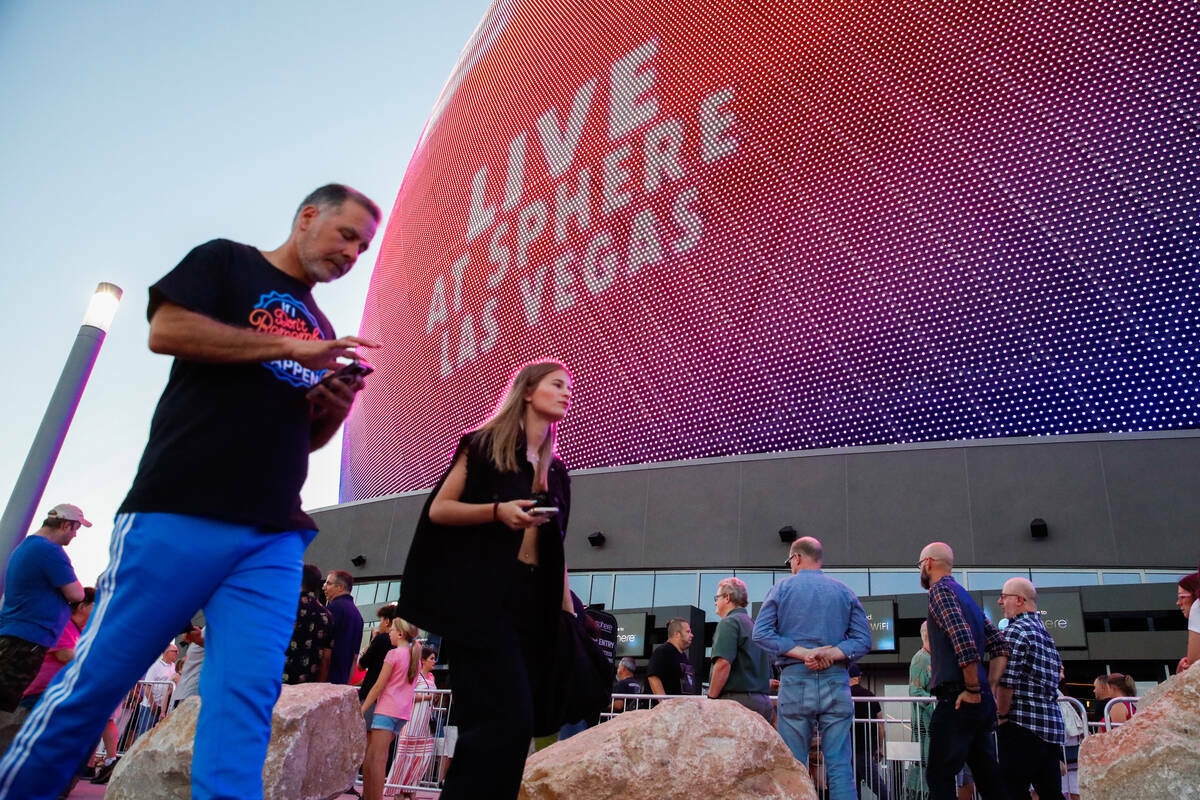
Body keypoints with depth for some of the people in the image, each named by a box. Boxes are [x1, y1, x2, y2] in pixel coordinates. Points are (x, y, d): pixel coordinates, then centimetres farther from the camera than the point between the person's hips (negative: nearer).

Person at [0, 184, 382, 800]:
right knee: (96, 679, 1)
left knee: (245, 698, -5)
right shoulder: (225, 261, 9)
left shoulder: (318, 327, 23)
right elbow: (165, 329, -9)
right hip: (180, 513, -5)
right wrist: (288, 347, -9)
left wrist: (335, 408, 3)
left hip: (274, 535, 5)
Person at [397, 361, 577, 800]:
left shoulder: (557, 471, 19)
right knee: (506, 718, -16)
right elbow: (438, 509, -1)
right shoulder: (484, 444, 4)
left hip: (533, 600, 6)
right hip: (480, 594, -6)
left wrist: (568, 610, 11)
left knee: (515, 720, 2)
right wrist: (496, 511, -17)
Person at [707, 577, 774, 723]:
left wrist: (711, 698, -13)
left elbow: (723, 663, -19)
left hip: (737, 699, -9)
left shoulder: (729, 622, -7)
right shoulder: (756, 625, 19)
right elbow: (768, 675, 22)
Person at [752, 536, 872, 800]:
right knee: (840, 766, 4)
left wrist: (802, 653, -10)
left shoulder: (782, 588, 4)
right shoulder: (845, 592, 10)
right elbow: (863, 640, 3)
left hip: (795, 681, -2)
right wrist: (832, 654, -8)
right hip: (836, 682, 2)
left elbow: (761, 633, -6)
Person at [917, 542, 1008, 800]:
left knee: (939, 776, -7)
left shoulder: (940, 590, -7)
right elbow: (1000, 646, 19)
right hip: (983, 701, 9)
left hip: (957, 699, -9)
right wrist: (989, 686, 14)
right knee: (988, 777, 12)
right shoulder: (966, 596, 21)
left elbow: (964, 640, -21)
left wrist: (973, 689, -16)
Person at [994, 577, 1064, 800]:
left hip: (1022, 723, -9)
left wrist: (1002, 715, -5)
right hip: (1053, 725, 9)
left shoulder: (1015, 631, -10)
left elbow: (1006, 681, -17)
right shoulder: (1045, 633, 17)